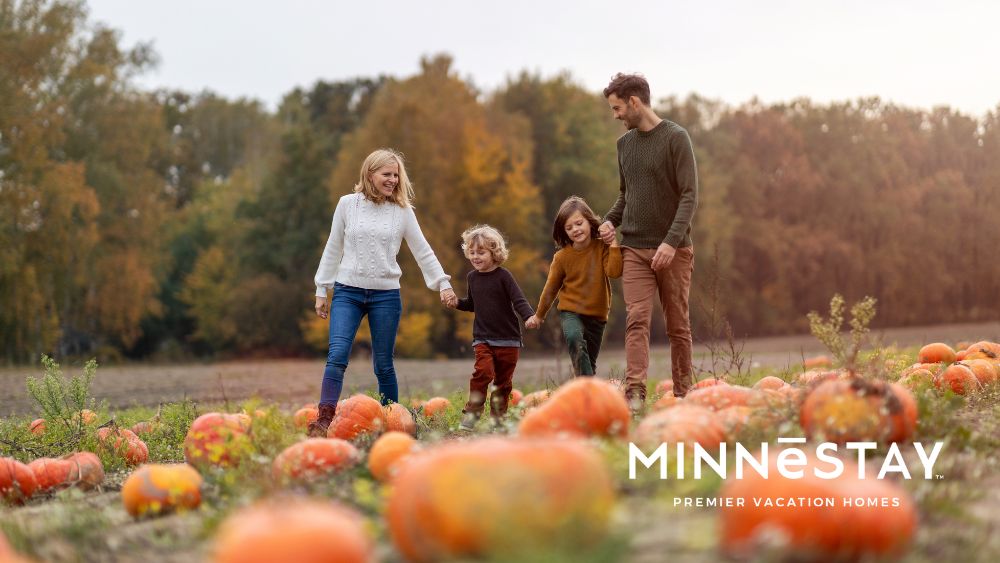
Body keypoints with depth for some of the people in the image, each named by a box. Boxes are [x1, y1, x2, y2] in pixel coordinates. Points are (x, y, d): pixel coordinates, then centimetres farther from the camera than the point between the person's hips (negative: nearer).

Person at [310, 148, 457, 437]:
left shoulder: (403, 211, 3)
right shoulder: (348, 204, 4)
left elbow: (423, 252, 9)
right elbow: (333, 249, 10)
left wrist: (443, 283, 2)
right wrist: (322, 289, 9)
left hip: (386, 295, 0)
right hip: (347, 291, 0)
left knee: (384, 365, 5)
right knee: (337, 355, -16)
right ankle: (324, 419, -18)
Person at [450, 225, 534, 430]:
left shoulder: (503, 276, -8)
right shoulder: (473, 277, 8)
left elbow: (519, 301, -14)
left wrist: (530, 316, -32)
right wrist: (458, 303, 2)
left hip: (508, 338, -2)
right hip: (482, 338, 2)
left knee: (503, 380, 6)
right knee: (483, 371, -19)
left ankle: (497, 416, 19)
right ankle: (472, 412, -13)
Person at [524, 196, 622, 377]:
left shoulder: (602, 247, -5)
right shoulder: (562, 256, -6)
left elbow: (614, 272, -21)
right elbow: (551, 287, 6)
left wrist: (613, 244, -22)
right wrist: (539, 315, 15)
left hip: (597, 314, 2)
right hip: (571, 310, -2)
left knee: (590, 362, 8)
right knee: (575, 339, -31)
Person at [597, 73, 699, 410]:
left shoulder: (675, 138, -5)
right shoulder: (624, 143, 13)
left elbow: (689, 195, -10)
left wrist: (671, 241, -21)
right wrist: (610, 220, 3)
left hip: (673, 250, -4)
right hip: (634, 249, 4)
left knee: (678, 325, 4)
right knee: (636, 319, -11)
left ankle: (682, 393, 11)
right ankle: (635, 392, -18)